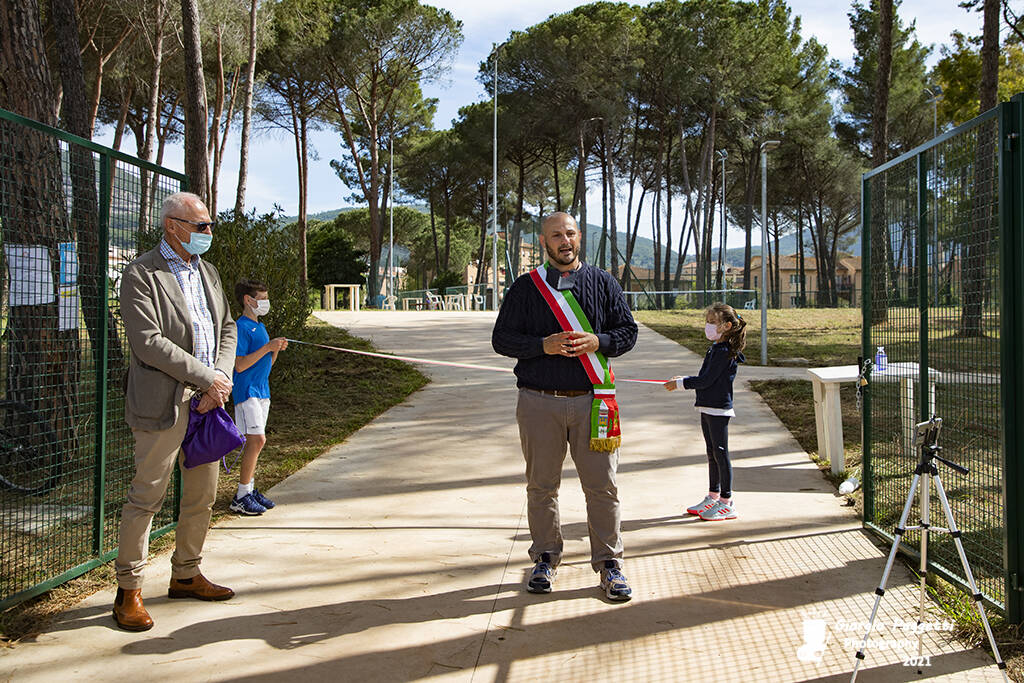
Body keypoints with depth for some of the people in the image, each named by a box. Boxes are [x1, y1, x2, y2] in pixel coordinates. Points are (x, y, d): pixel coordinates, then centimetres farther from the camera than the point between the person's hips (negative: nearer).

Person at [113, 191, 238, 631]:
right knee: (146, 496, -1)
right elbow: (148, 343, -17)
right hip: (164, 404, -7)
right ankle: (128, 590, 12)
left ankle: (186, 575, 29)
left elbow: (227, 327, 15)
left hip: (207, 400, 7)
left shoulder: (206, 271, 16)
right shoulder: (141, 275, -8)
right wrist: (208, 379, -16)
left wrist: (222, 379, -2)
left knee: (202, 496, 14)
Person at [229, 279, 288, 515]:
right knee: (257, 440, -13)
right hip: (247, 390, -9)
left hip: (262, 389, 9)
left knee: (254, 442, 11)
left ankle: (250, 489, 17)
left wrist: (277, 349, 4)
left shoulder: (260, 327, 18)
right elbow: (240, 364, -18)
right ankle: (241, 497, -7)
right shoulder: (241, 327, -11)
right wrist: (267, 347, -18)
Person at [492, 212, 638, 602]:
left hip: (591, 401, 0)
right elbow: (502, 339, 3)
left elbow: (628, 331, 9)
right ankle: (546, 558, 23)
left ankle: (608, 562, 14)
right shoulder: (525, 288, 6)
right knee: (541, 485, 8)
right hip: (540, 403, 0)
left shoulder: (604, 284, 9)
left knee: (602, 485, 2)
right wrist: (544, 345, -14)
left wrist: (595, 342, -11)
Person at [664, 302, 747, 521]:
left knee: (721, 454, -3)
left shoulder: (724, 352, -16)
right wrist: (683, 380, 8)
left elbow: (706, 380, -19)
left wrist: (680, 383, -13)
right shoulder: (716, 349, 13)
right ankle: (713, 497, 27)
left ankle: (726, 503, 6)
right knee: (712, 454, 16)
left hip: (719, 409, -10)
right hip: (708, 408, 10)